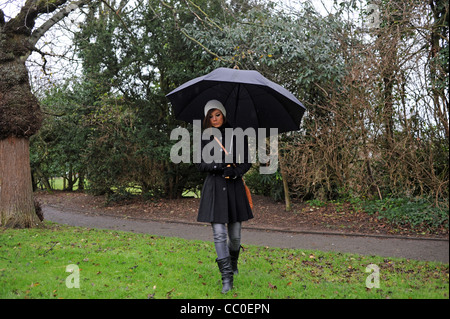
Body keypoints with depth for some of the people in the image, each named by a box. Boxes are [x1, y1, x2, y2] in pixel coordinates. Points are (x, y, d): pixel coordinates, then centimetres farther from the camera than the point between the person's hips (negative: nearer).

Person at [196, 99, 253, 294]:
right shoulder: (206, 137, 5)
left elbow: (246, 163, 3)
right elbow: (200, 165, 4)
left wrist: (235, 172, -17)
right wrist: (215, 166, -16)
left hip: (234, 187, 0)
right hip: (214, 187, 0)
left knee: (235, 235, 7)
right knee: (219, 234, -9)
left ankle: (233, 262, 38)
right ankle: (227, 277, -3)